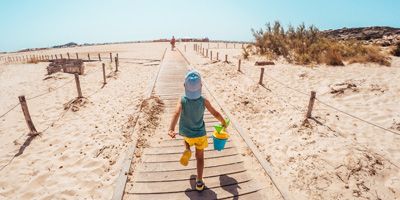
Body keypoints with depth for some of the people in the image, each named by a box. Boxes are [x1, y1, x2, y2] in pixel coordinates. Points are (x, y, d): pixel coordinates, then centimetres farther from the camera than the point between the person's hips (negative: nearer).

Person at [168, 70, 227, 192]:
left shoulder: (182, 100, -22)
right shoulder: (203, 101, -21)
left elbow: (176, 114, -39)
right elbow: (216, 114, -13)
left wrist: (171, 129, -51)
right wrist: (223, 122, 5)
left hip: (186, 133, 1)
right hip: (200, 134, -1)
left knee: (187, 139, 38)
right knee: (200, 157, 18)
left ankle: (187, 150, 9)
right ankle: (199, 182, 20)